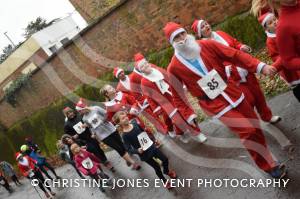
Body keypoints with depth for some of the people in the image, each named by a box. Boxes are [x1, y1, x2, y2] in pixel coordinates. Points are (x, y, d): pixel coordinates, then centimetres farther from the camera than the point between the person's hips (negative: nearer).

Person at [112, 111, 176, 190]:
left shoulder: (134, 123, -6)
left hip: (151, 147, 5)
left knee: (165, 159, 15)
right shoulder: (125, 135, -21)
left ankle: (167, 171, 49)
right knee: (157, 167, 7)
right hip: (144, 154, -5)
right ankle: (165, 181, 36)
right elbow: (129, 149, -19)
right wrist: (137, 151, -36)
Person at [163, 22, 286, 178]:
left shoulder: (207, 45, -4)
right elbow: (177, 96, -1)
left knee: (255, 126, 14)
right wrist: (188, 115, -7)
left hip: (232, 93, 5)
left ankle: (264, 155, 41)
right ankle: (269, 166, 8)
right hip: (214, 104, -4)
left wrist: (260, 67, -16)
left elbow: (235, 55, -6)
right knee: (247, 130, -13)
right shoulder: (174, 68, -10)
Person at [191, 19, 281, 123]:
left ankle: (267, 116, 36)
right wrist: (224, 69, -32)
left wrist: (242, 47, -3)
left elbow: (235, 43, 18)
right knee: (249, 100, -4)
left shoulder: (220, 34, 8)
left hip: (245, 70, 6)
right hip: (232, 77, -6)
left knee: (258, 93, 15)